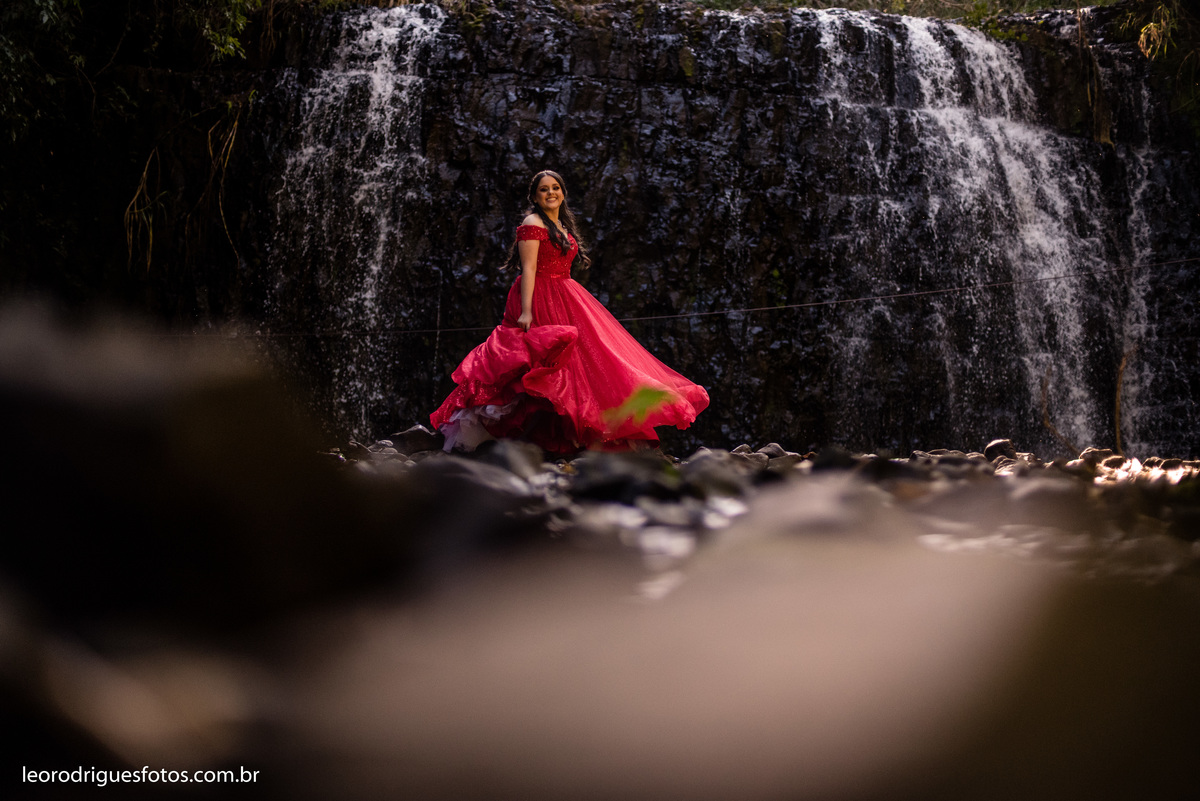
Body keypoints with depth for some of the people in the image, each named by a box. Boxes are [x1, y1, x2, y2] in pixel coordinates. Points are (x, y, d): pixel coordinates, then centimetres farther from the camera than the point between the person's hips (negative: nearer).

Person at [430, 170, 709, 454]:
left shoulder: (563, 226, 20)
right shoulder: (533, 224, -7)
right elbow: (528, 270, -16)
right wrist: (526, 311, -24)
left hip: (563, 300, 9)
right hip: (541, 301, -9)